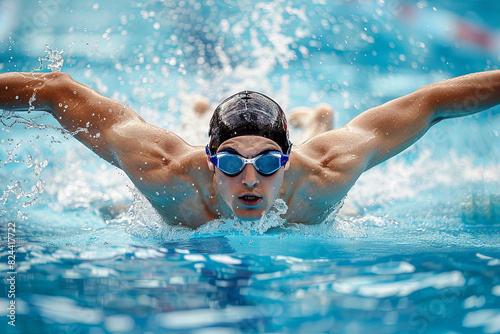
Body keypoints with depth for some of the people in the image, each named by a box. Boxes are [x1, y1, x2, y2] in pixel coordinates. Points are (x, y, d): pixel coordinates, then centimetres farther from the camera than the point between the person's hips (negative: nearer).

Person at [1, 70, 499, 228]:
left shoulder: (323, 173, -44)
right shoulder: (165, 171, -46)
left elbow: (432, 102, -34)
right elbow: (55, 90, -38)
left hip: (304, 227, 0)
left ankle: (313, 122, 66)